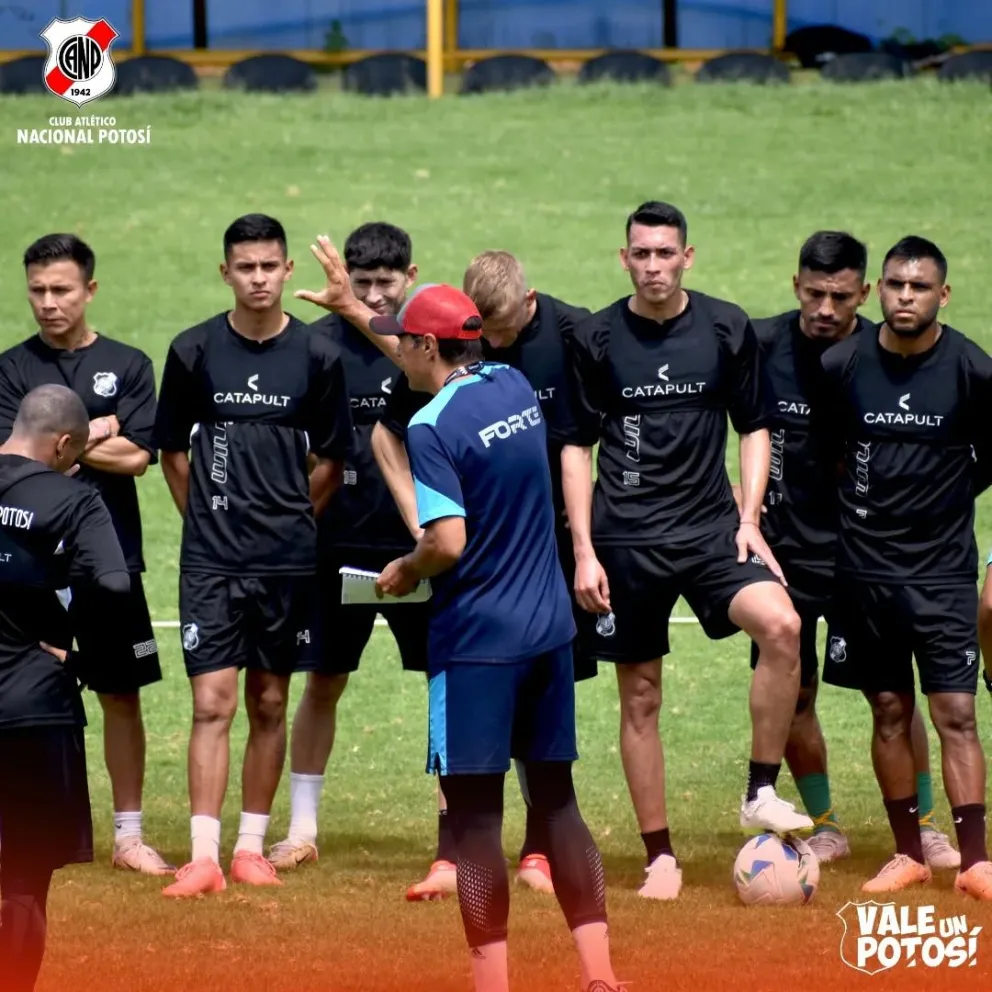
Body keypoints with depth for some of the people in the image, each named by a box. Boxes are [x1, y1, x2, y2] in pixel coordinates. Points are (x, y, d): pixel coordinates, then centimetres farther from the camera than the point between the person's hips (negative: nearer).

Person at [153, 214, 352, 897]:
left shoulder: (317, 356, 0)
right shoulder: (194, 351, 0)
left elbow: (332, 462, 8)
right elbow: (174, 452, 9)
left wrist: (289, 520, 7)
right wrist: (209, 521, 6)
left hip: (288, 560, 1)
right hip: (212, 559, -1)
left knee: (269, 705, 8)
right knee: (213, 702, -8)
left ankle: (252, 847, 17)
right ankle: (204, 857, -11)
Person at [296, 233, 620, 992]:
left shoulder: (432, 426, -15)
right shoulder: (515, 386, 7)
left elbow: (448, 542, -22)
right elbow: (448, 360, 27)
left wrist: (404, 574, -1)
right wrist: (353, 308, 36)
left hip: (477, 641, -7)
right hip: (550, 630, 7)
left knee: (476, 814, -1)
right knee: (557, 799, 11)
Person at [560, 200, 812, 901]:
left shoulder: (728, 330, 3)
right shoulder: (596, 340, 1)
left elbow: (754, 428, 11)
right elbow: (577, 447, 6)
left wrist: (749, 520, -1)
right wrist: (584, 551, -1)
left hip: (709, 528, 0)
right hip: (625, 540, 0)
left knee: (781, 625, -25)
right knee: (640, 697, 2)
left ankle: (763, 793, -14)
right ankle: (660, 857, 12)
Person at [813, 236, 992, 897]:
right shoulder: (843, 366, -3)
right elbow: (824, 448, 13)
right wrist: (865, 496, 10)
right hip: (866, 565, 2)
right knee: (890, 712, 8)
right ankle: (910, 854, 16)